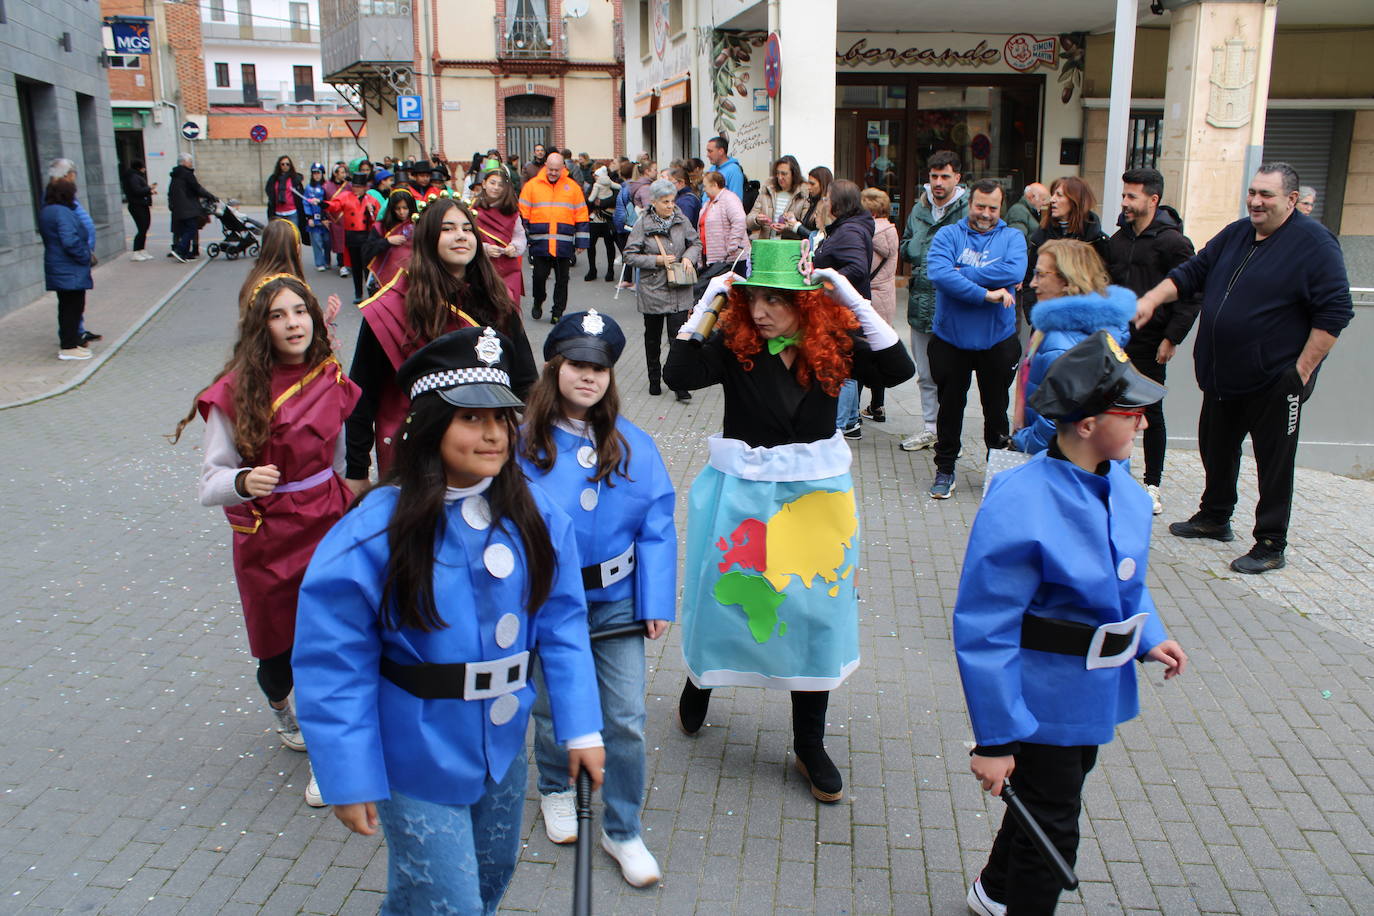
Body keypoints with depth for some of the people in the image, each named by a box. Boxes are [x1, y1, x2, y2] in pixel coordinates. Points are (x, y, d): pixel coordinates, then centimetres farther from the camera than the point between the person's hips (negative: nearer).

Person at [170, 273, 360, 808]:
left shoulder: (331, 379, -1)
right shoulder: (237, 392, -12)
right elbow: (210, 483, -13)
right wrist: (243, 482, -34)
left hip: (329, 526, 2)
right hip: (266, 538, -2)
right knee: (280, 652, 12)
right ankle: (280, 706, 49)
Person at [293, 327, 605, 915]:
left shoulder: (535, 517, -10)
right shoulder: (375, 534, -21)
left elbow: (561, 626, -3)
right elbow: (335, 666, -16)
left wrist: (581, 730, -6)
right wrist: (349, 778, -14)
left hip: (503, 750, 5)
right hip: (418, 763, -5)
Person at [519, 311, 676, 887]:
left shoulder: (633, 446, -5)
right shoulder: (523, 442, -10)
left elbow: (657, 528, -2)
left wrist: (657, 603, -6)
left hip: (615, 600, 1)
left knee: (626, 719, 2)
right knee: (552, 709, 18)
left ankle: (622, 830, 22)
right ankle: (555, 790, 47)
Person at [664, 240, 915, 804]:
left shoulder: (834, 343, -6)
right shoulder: (735, 342, -9)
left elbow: (898, 370, -18)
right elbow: (678, 374, -21)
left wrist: (855, 304, -21)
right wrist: (704, 307, -22)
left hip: (815, 495, 1)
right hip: (742, 491, -1)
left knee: (814, 613, 7)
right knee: (725, 597, 11)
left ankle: (810, 747, 23)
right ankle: (698, 681, 45)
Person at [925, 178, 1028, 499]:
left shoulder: (1012, 237, 2)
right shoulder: (948, 235, 0)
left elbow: (1014, 272, -19)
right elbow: (937, 272, -20)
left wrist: (962, 272, -18)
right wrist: (986, 294, -24)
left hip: (997, 340, 1)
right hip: (950, 338, 0)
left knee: (996, 407, 12)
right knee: (950, 406, 10)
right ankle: (945, 469, 24)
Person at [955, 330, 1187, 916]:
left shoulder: (1118, 483, -4)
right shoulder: (1020, 505, -30)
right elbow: (985, 631, -26)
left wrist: (1149, 636, 5)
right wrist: (995, 740, -23)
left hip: (1097, 688, 9)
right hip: (1044, 697, -8)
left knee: (1056, 796, 27)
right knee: (1052, 831, 6)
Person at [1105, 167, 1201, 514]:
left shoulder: (1172, 242, -10)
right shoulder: (1117, 240, 10)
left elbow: (1191, 296, -12)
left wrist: (1171, 339, -15)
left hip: (1149, 345, -6)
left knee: (1151, 413, 4)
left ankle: (1152, 485, 15)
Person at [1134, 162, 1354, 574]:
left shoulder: (1314, 243, -12)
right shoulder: (1235, 235, 9)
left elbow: (1334, 312, -14)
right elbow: (1191, 273, 14)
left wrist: (1302, 370, -17)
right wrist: (1151, 300, -4)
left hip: (1274, 381, -7)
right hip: (1222, 377, 7)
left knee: (1273, 463, 2)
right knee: (1216, 449, 19)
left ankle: (1271, 545, 12)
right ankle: (1214, 518, 37)